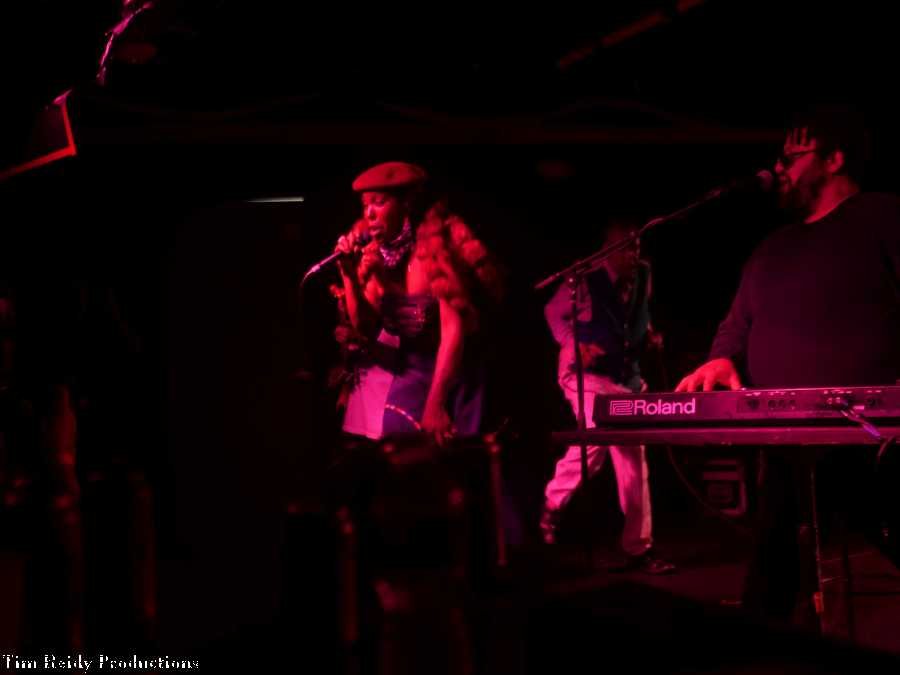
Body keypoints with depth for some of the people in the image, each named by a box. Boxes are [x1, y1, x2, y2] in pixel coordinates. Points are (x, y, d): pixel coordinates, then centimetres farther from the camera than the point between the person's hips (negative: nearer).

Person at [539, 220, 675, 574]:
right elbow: (553, 312, 1)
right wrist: (574, 344, -14)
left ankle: (639, 548, 12)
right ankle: (553, 502, -2)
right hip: (587, 372, -6)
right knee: (597, 435, -29)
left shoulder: (643, 275, 3)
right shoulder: (586, 279, -12)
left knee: (633, 460, 5)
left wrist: (647, 332, 5)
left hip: (626, 377, 6)